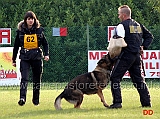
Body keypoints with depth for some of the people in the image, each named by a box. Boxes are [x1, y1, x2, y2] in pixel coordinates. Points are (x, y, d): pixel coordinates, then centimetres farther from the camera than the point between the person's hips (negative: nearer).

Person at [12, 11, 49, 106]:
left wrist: (46, 54, -5)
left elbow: (45, 43, 11)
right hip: (25, 58, -1)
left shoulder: (39, 30, 3)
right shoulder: (20, 31, 2)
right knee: (24, 78, -17)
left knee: (37, 79, 8)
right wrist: (14, 60, 9)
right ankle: (22, 98, -26)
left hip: (37, 57, 1)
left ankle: (36, 99, 21)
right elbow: (16, 46, 8)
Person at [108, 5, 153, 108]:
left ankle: (117, 102, -7)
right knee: (139, 79, 13)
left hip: (125, 56, -7)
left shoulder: (122, 26, -8)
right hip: (137, 56, 7)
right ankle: (147, 102, 11)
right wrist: (143, 47, 12)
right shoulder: (138, 25, 15)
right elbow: (150, 36, 18)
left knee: (115, 78, 0)